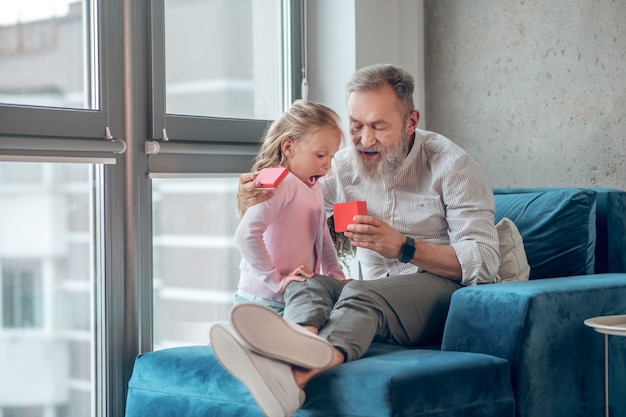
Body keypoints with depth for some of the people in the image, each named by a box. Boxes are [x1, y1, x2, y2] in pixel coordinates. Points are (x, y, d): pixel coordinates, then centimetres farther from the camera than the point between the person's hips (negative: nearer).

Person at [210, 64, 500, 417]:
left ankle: (295, 371, -70)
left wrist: (403, 247, -28)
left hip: (444, 288, -5)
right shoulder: (346, 165, 10)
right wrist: (255, 203, -5)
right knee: (305, 285, -26)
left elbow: (485, 262, -14)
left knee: (361, 293, -36)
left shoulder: (451, 164, -5)